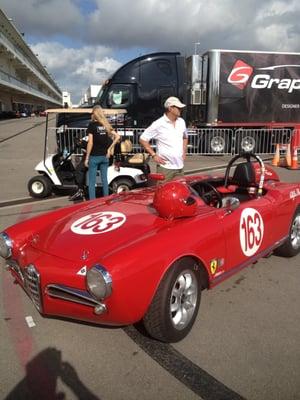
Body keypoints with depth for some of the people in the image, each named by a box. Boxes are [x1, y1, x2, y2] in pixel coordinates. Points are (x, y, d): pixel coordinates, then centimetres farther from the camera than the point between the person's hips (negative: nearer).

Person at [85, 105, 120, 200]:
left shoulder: (92, 125, -8)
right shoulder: (106, 125, 7)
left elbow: (90, 143, -12)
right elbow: (117, 136, 3)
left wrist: (86, 158, -7)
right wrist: (109, 149, 6)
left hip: (94, 156, -5)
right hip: (105, 156, 5)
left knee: (92, 181, 2)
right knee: (104, 179, 13)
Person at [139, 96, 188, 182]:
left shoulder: (181, 122, 10)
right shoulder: (158, 124, -9)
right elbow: (143, 139, -6)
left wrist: (184, 152, 15)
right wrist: (153, 155, -9)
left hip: (180, 167, 6)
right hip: (165, 167, -6)